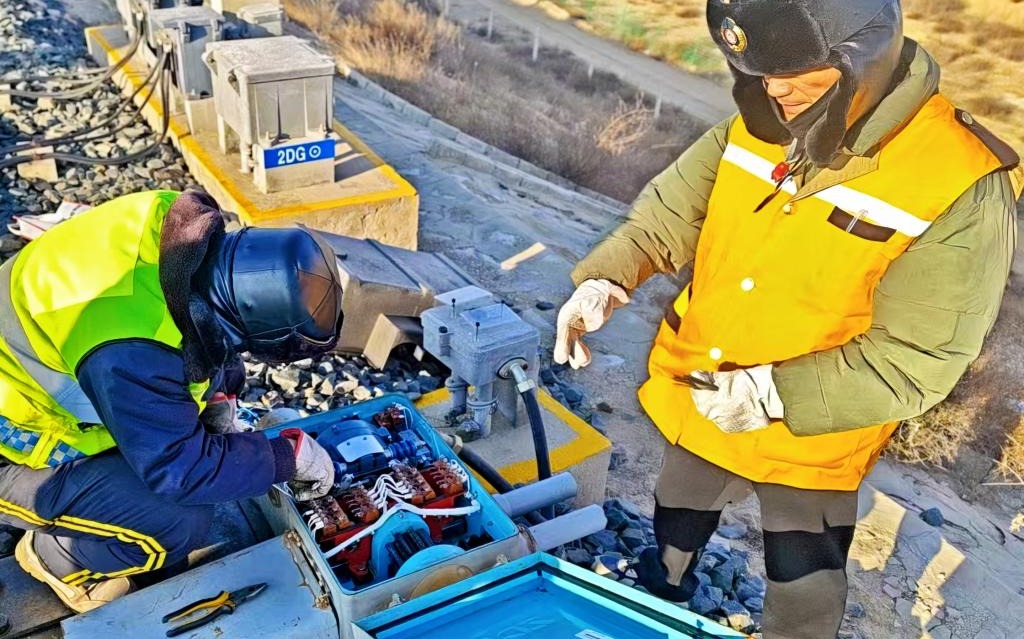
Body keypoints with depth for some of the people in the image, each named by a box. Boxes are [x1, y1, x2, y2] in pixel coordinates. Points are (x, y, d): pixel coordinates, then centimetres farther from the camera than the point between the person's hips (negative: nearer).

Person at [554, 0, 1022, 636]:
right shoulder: (758, 127, -9)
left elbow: (912, 362, -24)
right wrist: (604, 279, -21)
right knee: (676, 534, 33)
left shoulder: (964, 190, -26)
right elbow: (668, 214, -3)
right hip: (696, 405, 5)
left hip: (809, 442, -5)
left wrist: (774, 395, -31)